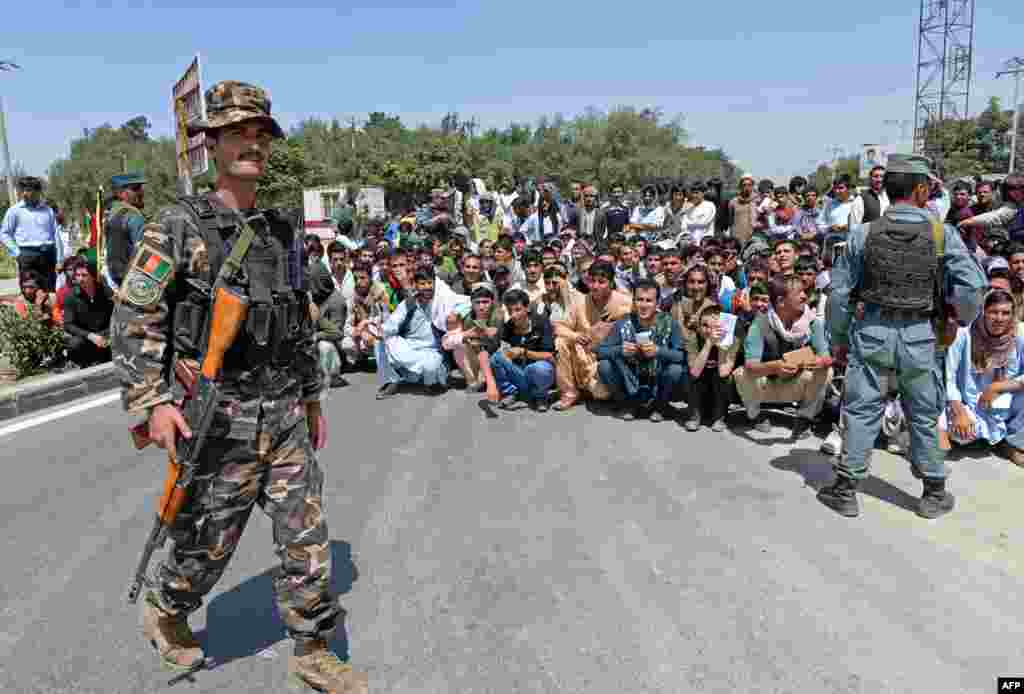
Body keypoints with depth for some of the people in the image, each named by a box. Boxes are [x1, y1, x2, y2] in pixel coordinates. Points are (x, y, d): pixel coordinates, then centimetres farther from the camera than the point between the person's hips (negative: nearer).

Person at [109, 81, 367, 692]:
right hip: (217, 419, -4)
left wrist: (312, 397, 17)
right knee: (208, 542, 12)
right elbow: (134, 319, -8)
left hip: (285, 414, 4)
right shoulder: (178, 226, -5)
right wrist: (153, 400, -18)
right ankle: (165, 611, 45)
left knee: (308, 539, 7)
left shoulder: (284, 233, 10)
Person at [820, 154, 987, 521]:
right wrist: (963, 319, 11)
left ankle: (846, 490, 15)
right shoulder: (943, 234, -6)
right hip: (918, 336, 0)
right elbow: (973, 285, -9)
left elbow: (839, 292, -3)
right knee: (925, 416, 15)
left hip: (871, 332, 0)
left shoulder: (863, 234, -5)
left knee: (862, 411, 9)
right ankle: (934, 493, 30)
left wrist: (837, 338, 8)